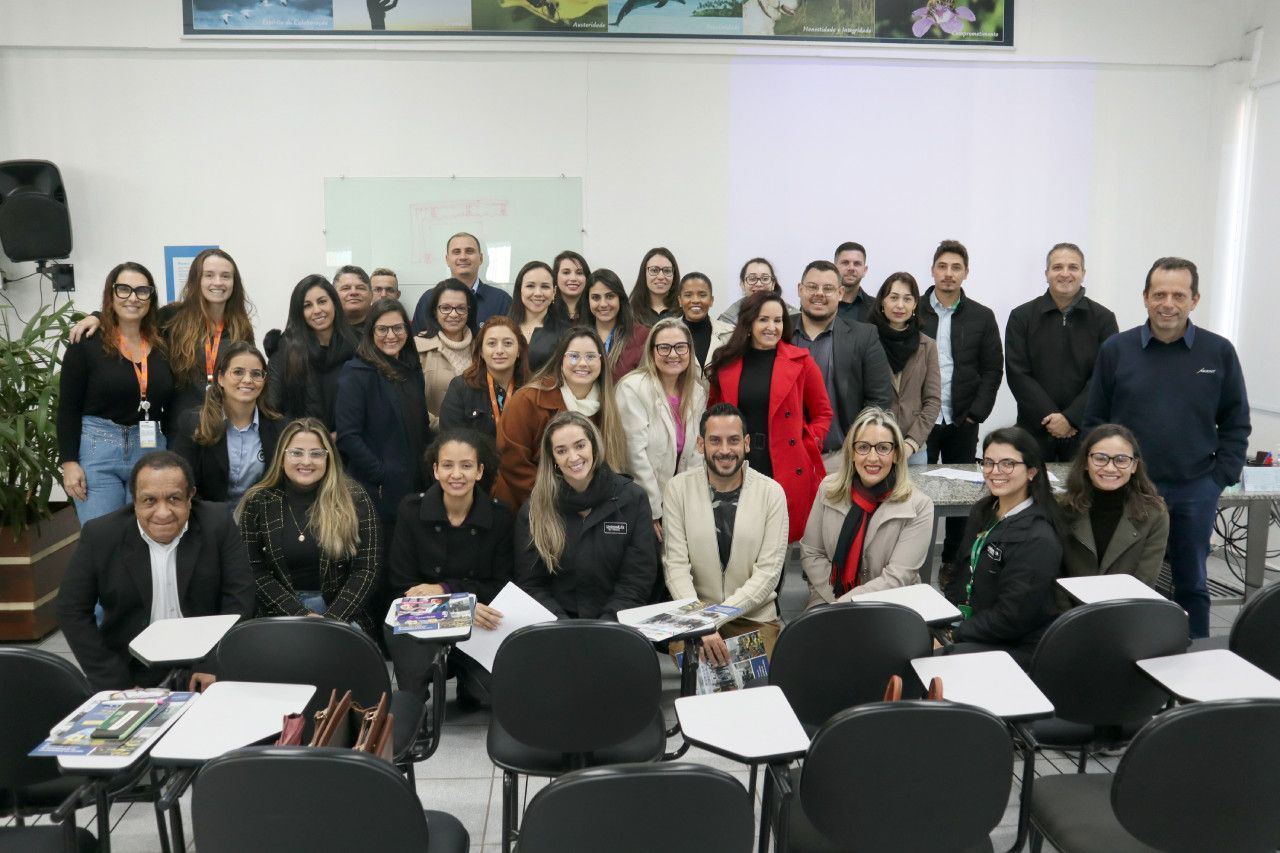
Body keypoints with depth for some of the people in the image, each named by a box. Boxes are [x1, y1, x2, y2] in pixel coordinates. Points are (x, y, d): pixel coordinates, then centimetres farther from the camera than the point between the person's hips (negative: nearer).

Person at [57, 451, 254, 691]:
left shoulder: (218, 524, -8)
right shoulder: (100, 535, -6)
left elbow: (239, 597, -5)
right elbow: (72, 611, -2)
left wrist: (214, 665, -15)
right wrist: (116, 685, -9)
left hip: (202, 666, 0)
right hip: (134, 673, 1)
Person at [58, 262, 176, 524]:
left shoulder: (162, 343, 6)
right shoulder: (86, 343, -4)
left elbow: (172, 403, 11)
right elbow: (68, 408, -4)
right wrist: (69, 462, -9)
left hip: (151, 450, 3)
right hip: (96, 450, -3)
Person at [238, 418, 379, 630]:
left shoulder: (354, 499, -1)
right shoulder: (257, 502, 3)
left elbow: (366, 569, -3)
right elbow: (255, 572, 0)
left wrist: (331, 619, -15)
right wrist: (302, 615, -12)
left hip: (341, 614, 0)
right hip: (280, 611, 1)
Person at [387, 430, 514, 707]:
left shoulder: (500, 516, -3)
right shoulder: (411, 510, -4)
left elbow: (502, 587, 0)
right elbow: (403, 586, -5)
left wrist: (444, 590, -13)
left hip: (480, 625, 1)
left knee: (493, 693, -24)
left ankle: (468, 687, 11)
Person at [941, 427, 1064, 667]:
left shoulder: (1038, 539, -18)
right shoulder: (982, 512, 8)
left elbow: (1011, 617, -21)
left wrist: (952, 635, -16)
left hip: (1014, 647, -7)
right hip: (969, 625, 8)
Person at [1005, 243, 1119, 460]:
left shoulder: (1104, 319, 4)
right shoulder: (1021, 317, 3)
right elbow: (1018, 375, -3)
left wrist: (1070, 418, -12)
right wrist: (1049, 416, -12)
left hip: (1085, 430, 0)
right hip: (1035, 429, 0)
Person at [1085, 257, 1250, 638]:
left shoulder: (1219, 352, 0)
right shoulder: (1116, 349, -1)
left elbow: (1236, 423, 7)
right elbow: (1095, 421, 3)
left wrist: (1221, 478, -1)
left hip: (1195, 492, 1)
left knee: (1192, 584, 13)